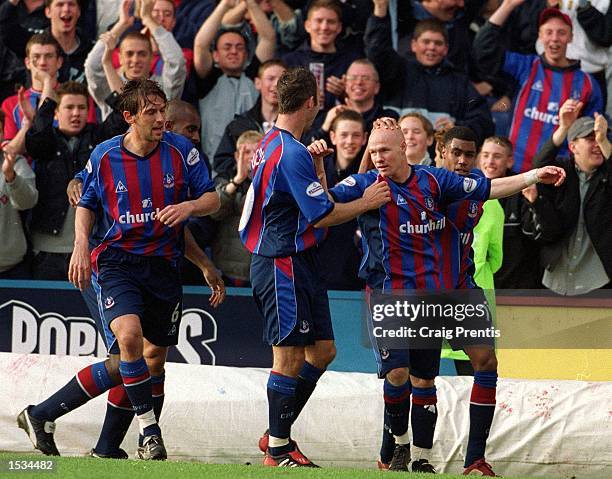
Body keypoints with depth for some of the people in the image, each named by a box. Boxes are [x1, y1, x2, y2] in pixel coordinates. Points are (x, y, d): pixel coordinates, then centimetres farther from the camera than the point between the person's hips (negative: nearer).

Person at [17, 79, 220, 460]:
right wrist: (81, 243, -3)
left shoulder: (181, 150, -2)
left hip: (163, 266, 3)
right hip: (116, 260, -3)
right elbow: (88, 204, 14)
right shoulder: (104, 156, -1)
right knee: (130, 336, -28)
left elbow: (212, 199, 3)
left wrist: (189, 206, -19)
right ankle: (150, 432, -16)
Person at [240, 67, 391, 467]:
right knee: (290, 356, -5)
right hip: (285, 265, -10)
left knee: (322, 351, 12)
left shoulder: (273, 145, 14)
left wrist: (316, 165, 9)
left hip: (297, 264, 10)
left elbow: (314, 202, 20)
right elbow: (322, 216, -18)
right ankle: (278, 450, 2)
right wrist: (366, 203, -6)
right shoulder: (292, 153, -19)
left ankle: (278, 433, 18)